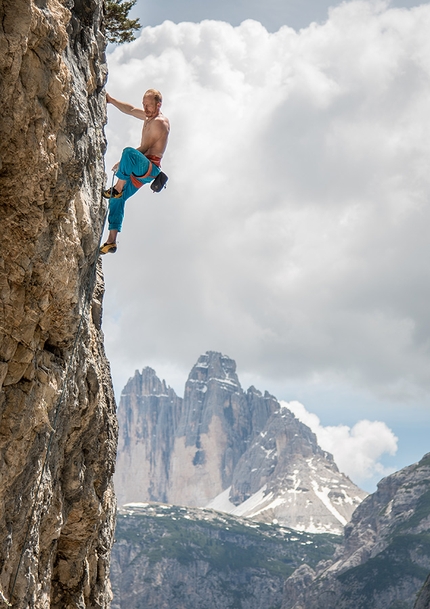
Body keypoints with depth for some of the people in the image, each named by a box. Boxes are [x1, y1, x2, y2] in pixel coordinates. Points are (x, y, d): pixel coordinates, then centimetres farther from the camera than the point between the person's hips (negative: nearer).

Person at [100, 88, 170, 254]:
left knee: (129, 152, -39)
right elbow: (130, 110, 33)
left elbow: (144, 148, -11)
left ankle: (117, 189, -26)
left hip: (150, 167, -10)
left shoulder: (159, 122, -9)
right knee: (117, 200, 2)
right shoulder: (149, 116, 20)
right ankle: (111, 241, 0)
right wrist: (111, 100, 23)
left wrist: (122, 163, -6)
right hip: (139, 170, 10)